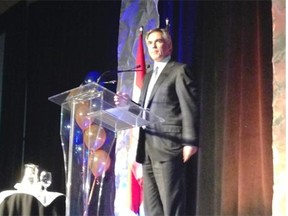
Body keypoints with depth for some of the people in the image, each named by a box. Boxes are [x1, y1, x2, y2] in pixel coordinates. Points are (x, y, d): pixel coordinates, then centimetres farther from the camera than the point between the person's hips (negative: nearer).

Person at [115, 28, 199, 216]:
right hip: (148, 148, 8)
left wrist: (190, 142, -18)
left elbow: (190, 108, -9)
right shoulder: (149, 75, 24)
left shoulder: (180, 71, -1)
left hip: (168, 146, -8)